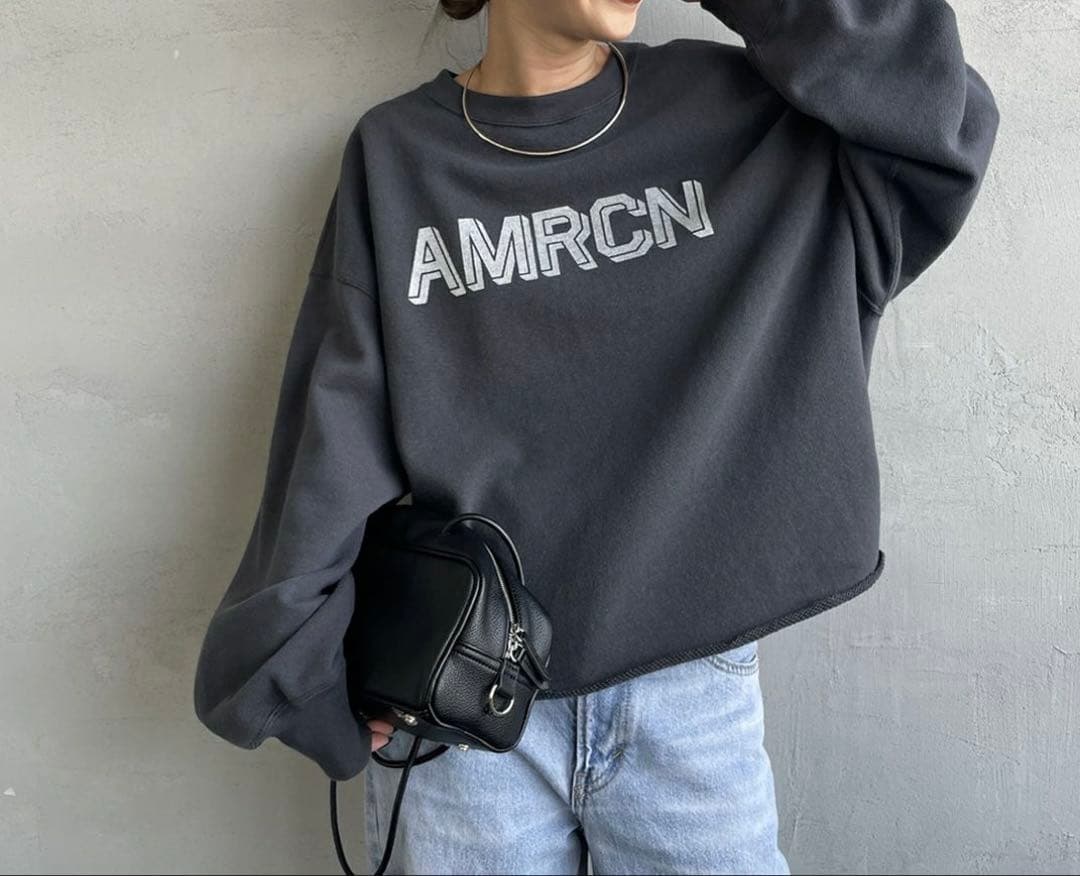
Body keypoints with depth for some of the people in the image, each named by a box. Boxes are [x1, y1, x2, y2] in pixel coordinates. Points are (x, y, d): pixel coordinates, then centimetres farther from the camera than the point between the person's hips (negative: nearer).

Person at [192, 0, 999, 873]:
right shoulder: (399, 158, 0)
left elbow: (942, 119, -8)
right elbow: (336, 437, -3)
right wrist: (294, 660, -8)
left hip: (692, 692, 1)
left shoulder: (739, 112, 3)